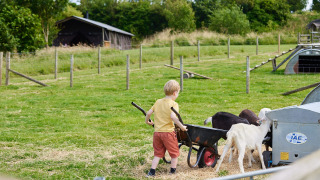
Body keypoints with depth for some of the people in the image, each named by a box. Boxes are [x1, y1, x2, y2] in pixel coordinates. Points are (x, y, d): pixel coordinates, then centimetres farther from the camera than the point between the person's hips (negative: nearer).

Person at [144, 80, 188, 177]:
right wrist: (181, 126, -21)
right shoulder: (173, 104, -9)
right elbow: (173, 116, -26)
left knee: (158, 153, 15)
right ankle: (173, 171, 18)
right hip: (168, 132, -5)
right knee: (174, 153, 13)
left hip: (157, 132, 6)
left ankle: (152, 171, 8)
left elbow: (149, 113, 9)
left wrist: (147, 121, 27)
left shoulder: (158, 102, 9)